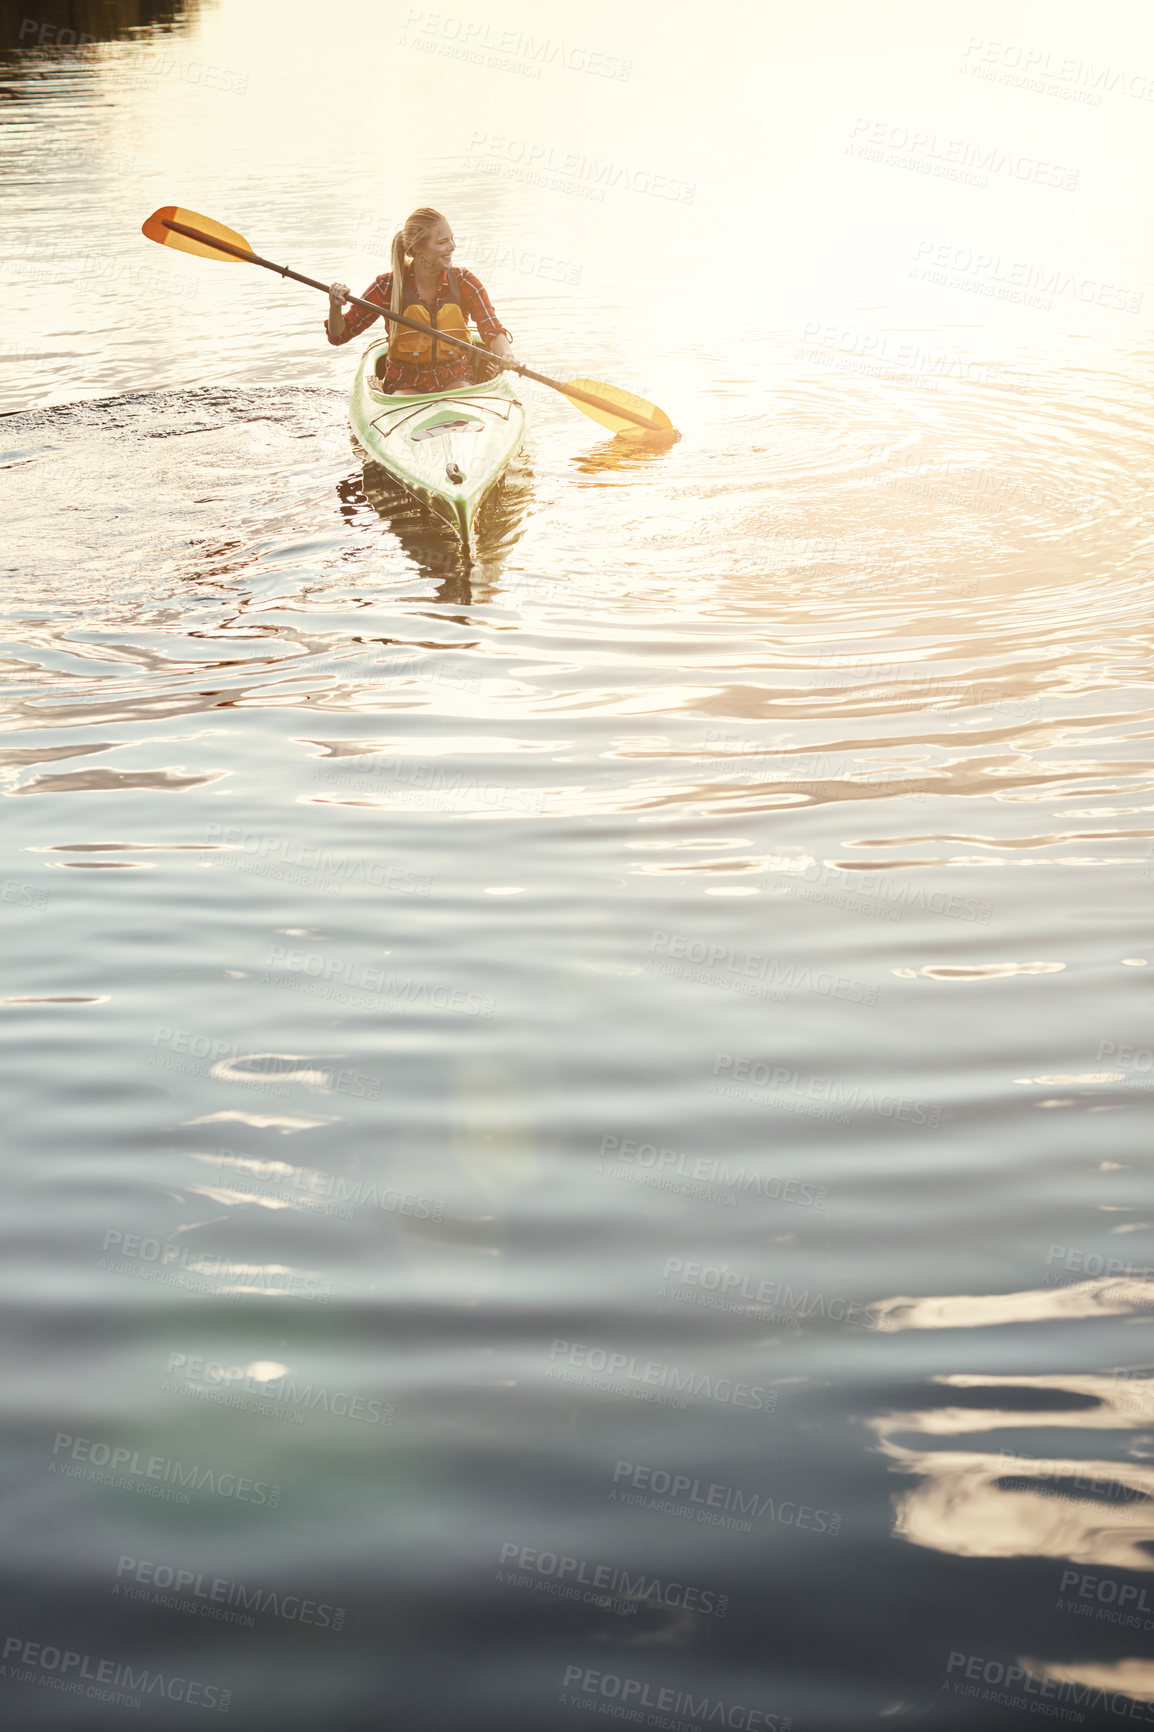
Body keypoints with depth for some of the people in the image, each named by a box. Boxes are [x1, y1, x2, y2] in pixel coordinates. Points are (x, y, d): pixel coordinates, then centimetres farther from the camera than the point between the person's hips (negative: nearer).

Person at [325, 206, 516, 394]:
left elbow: (492, 329, -13)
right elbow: (339, 335, 0)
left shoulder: (463, 282, -2)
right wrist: (335, 306, -22)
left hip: (455, 379, 1)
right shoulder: (388, 286, -6)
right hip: (407, 384, -1)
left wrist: (505, 354, -36)